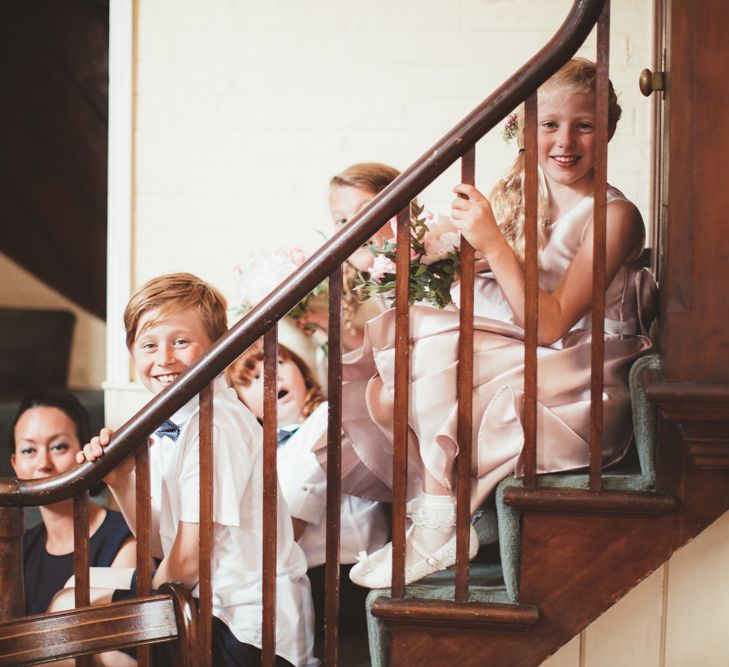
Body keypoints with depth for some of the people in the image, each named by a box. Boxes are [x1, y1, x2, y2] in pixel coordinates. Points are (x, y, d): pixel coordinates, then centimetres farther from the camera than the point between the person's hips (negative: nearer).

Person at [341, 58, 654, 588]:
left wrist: (493, 243, -25)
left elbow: (551, 325, -20)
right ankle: (439, 514, -9)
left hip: (579, 393, -7)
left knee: (431, 361, -26)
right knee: (384, 394, -15)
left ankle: (437, 532, -14)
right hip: (514, 359, 7)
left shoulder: (614, 217, -12)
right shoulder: (516, 198, 9)